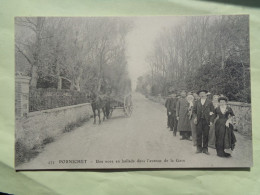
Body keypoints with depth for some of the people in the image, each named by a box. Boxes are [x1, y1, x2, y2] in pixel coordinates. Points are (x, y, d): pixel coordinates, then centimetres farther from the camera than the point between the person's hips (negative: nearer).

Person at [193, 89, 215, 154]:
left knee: (205, 135, 2)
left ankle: (205, 149, 11)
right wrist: (195, 117, 0)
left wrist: (211, 121, -5)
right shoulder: (197, 102, 10)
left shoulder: (209, 102, 4)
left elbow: (212, 112, 2)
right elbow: (194, 110, 15)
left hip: (206, 121, -1)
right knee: (199, 134, 1)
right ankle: (199, 148, 10)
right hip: (199, 120, 2)